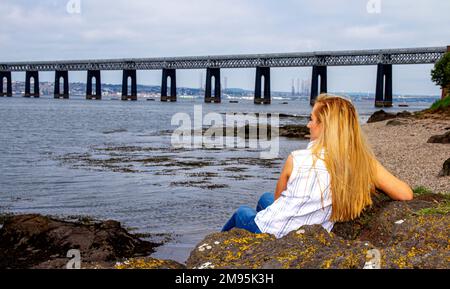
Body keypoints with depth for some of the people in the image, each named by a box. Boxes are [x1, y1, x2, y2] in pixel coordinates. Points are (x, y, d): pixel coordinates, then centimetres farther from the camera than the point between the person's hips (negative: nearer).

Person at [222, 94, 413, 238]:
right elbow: (406, 194, -17)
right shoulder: (364, 160, -18)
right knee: (265, 198, 34)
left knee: (241, 212, 31)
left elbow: (278, 197, -9)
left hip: (271, 232, -5)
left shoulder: (297, 160, -26)